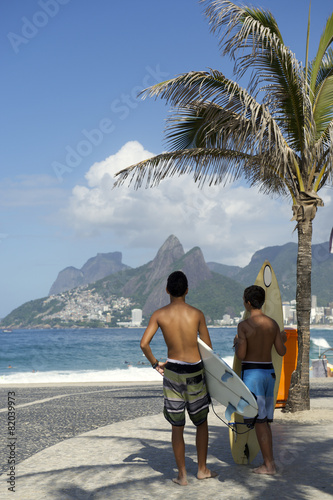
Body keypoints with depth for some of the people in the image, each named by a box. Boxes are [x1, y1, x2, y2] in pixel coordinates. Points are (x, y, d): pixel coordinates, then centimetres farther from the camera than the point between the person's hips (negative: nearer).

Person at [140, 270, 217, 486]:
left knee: (177, 426, 8)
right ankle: (202, 469, 24)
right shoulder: (197, 314, -6)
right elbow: (208, 348, -1)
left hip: (172, 371, 1)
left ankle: (182, 475, 13)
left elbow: (144, 344, -10)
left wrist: (155, 363, 6)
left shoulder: (159, 315, -4)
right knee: (201, 422, 17)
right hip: (195, 371, -1)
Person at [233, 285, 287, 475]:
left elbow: (241, 355, -15)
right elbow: (282, 351, 6)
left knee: (259, 420, -1)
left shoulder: (244, 325, -13)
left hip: (252, 373, -6)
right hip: (269, 372, 6)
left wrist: (236, 343, 7)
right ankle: (270, 462, 17)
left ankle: (269, 464, 1)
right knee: (264, 420, 15)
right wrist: (282, 339, 27)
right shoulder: (273, 324, 4)